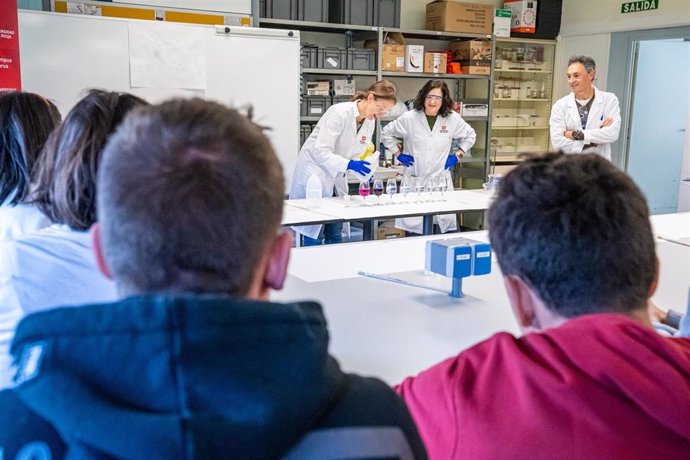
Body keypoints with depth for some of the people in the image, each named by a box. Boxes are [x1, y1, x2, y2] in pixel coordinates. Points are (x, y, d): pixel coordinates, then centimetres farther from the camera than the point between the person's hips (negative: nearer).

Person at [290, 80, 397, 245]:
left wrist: (363, 167, -14)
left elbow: (357, 153, 7)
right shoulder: (340, 113, -23)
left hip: (336, 178, 7)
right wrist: (348, 164, -37)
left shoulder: (370, 121, 0)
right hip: (314, 172, -7)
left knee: (335, 235, 9)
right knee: (314, 234, -5)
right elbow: (320, 151, -26)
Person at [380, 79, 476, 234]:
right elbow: (386, 133, 11)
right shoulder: (409, 118, -2)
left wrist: (457, 155, 10)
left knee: (446, 223, 0)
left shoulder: (453, 119, 3)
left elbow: (470, 135, 20)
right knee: (412, 227, -3)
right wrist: (398, 154, 6)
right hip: (414, 180, -1)